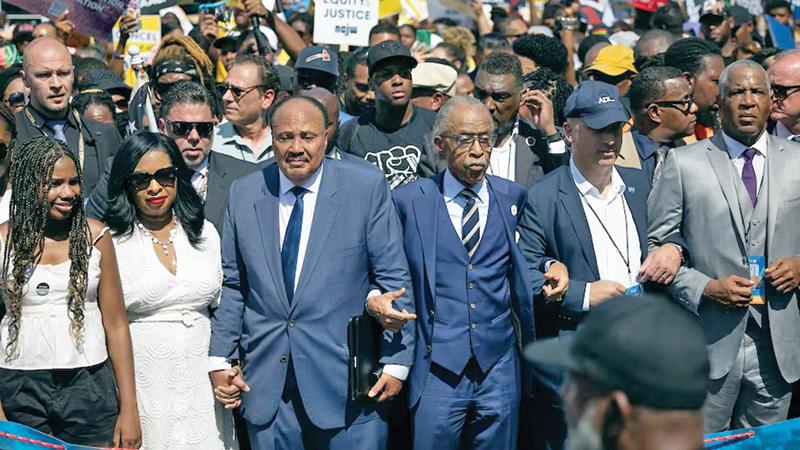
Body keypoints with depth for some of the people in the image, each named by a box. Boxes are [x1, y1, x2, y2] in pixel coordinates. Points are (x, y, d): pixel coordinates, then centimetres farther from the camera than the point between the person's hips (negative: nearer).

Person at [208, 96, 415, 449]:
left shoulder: (366, 187, -3)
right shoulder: (244, 193, 6)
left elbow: (394, 278, -3)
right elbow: (232, 283, 10)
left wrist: (395, 362, -6)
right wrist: (220, 359, 4)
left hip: (347, 379, -2)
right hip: (266, 382, 3)